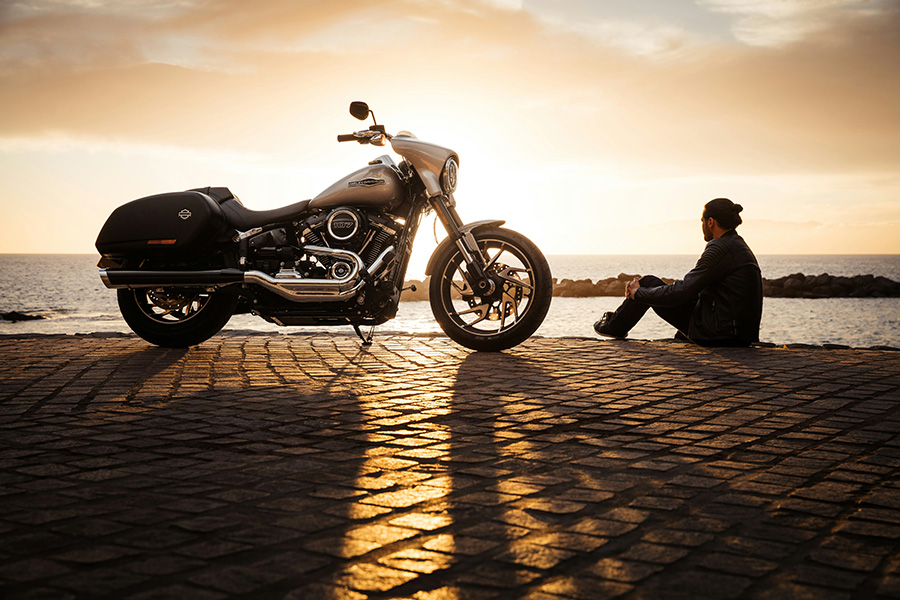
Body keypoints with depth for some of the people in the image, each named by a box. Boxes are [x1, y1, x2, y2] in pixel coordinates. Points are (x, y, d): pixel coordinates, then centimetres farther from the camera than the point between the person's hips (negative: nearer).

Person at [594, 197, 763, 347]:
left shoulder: (720, 248, -16)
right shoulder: (740, 246, 15)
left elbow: (681, 292, -18)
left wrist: (638, 292, -4)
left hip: (718, 334, -9)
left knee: (649, 282, 3)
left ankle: (615, 325, 25)